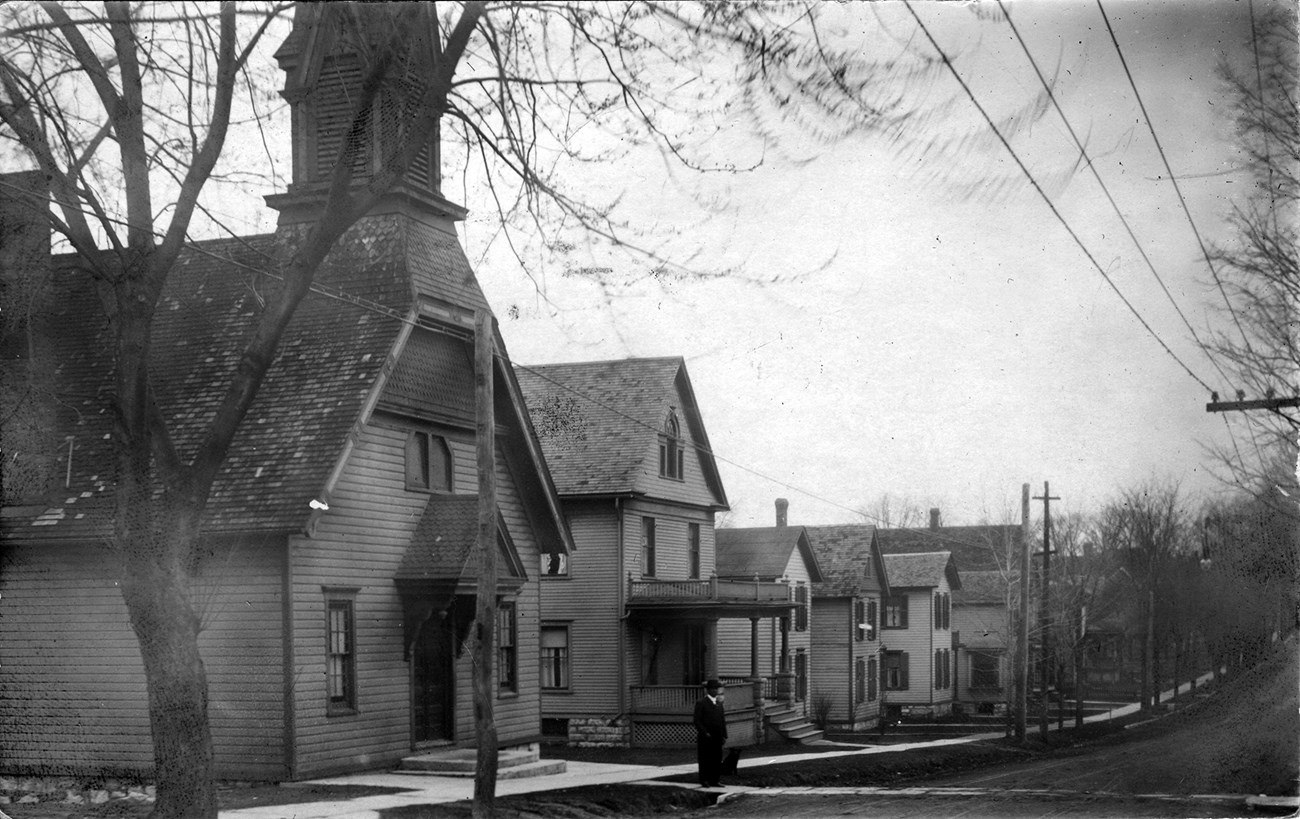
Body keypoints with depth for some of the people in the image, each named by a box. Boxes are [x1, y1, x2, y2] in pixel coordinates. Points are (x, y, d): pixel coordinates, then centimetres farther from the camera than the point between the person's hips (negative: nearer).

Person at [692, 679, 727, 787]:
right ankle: (704, 781, 5)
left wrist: (724, 735, 10)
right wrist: (705, 733, -16)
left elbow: (722, 720, 17)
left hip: (717, 737, 6)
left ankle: (715, 780, 10)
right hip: (705, 738, -6)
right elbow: (697, 721, -8)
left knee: (717, 759, 4)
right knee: (705, 759, -1)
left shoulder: (719, 703, 15)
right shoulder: (701, 703, -5)